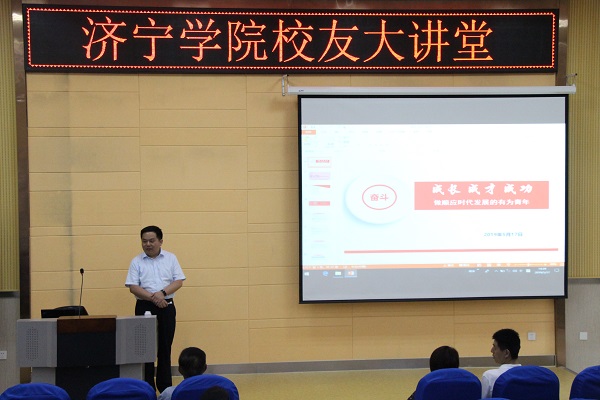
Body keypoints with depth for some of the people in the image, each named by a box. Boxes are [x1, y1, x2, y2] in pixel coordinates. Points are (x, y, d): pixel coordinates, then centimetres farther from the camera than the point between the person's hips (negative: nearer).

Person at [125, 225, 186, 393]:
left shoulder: (171, 258, 5)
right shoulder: (136, 261, 2)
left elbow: (178, 281, -1)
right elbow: (133, 287, -6)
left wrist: (163, 293, -17)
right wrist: (153, 297, -18)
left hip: (167, 306, 1)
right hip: (144, 306, -1)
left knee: (165, 346, 6)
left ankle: (165, 385, 15)